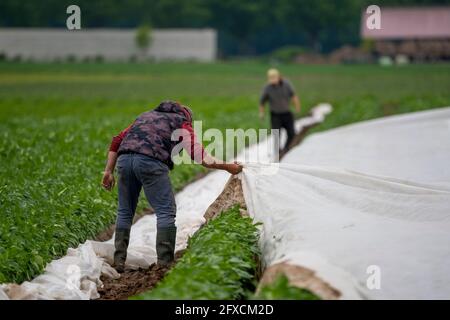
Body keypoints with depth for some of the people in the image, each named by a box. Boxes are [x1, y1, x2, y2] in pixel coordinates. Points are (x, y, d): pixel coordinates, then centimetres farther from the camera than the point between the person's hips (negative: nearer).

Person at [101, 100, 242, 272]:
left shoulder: (146, 115, 36)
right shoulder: (182, 122, 21)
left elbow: (117, 140, 26)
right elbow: (199, 156, 6)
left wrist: (109, 171, 23)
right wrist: (228, 167, 15)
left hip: (125, 158, 5)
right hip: (150, 161, -5)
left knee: (125, 212, 16)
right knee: (166, 211, 1)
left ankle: (119, 261, 14)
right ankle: (165, 263, -5)